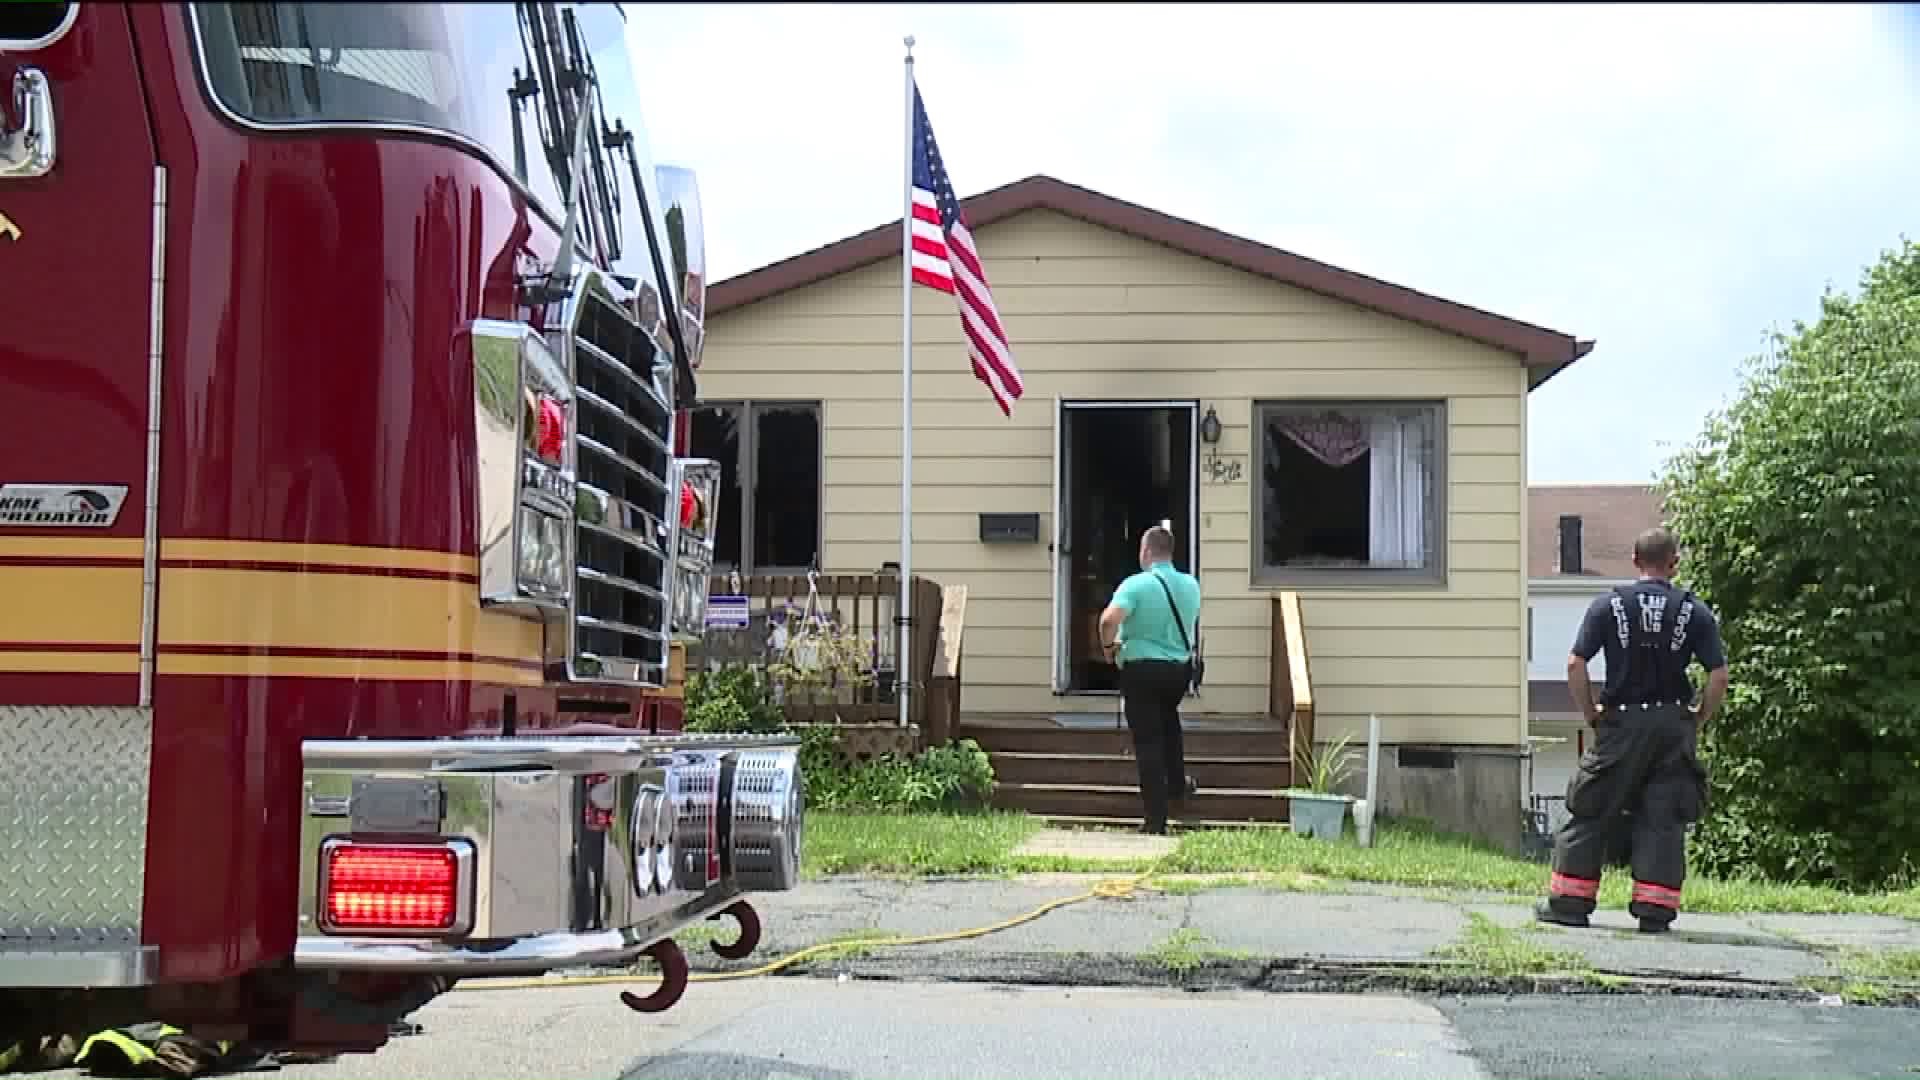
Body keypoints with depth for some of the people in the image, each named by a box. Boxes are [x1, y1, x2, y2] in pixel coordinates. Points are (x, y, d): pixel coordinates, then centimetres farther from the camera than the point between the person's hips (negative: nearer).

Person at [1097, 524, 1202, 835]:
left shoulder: (1136, 584, -17)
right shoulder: (1191, 585, 2)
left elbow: (1110, 618, -31)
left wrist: (1108, 644, -13)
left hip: (1142, 669, -5)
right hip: (1180, 669, 5)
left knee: (1148, 742, 1)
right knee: (1168, 717, 34)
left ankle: (1156, 821, 1)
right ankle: (1177, 786, 34)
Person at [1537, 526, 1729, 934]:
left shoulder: (1608, 605, -1)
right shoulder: (1695, 611, 2)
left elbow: (1575, 665, -7)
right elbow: (1719, 675, -4)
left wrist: (1592, 714, 4)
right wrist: (1697, 722, 8)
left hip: (1621, 724, -1)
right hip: (1674, 725, 1)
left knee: (1591, 813, 8)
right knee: (1663, 820, 6)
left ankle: (1570, 903, 11)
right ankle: (1654, 911, 4)